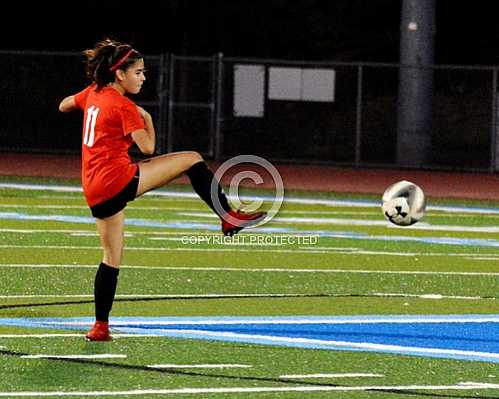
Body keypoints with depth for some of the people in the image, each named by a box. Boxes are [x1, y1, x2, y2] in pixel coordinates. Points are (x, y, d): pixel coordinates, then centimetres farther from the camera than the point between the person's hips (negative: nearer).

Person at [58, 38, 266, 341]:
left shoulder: (93, 93, 14)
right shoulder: (124, 107, -9)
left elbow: (63, 105, 32)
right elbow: (148, 147, -11)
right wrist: (147, 117, 5)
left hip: (94, 192, 8)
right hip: (119, 179, -8)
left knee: (112, 258, 16)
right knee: (192, 159, -3)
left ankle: (101, 326, 16)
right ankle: (229, 217, -4)